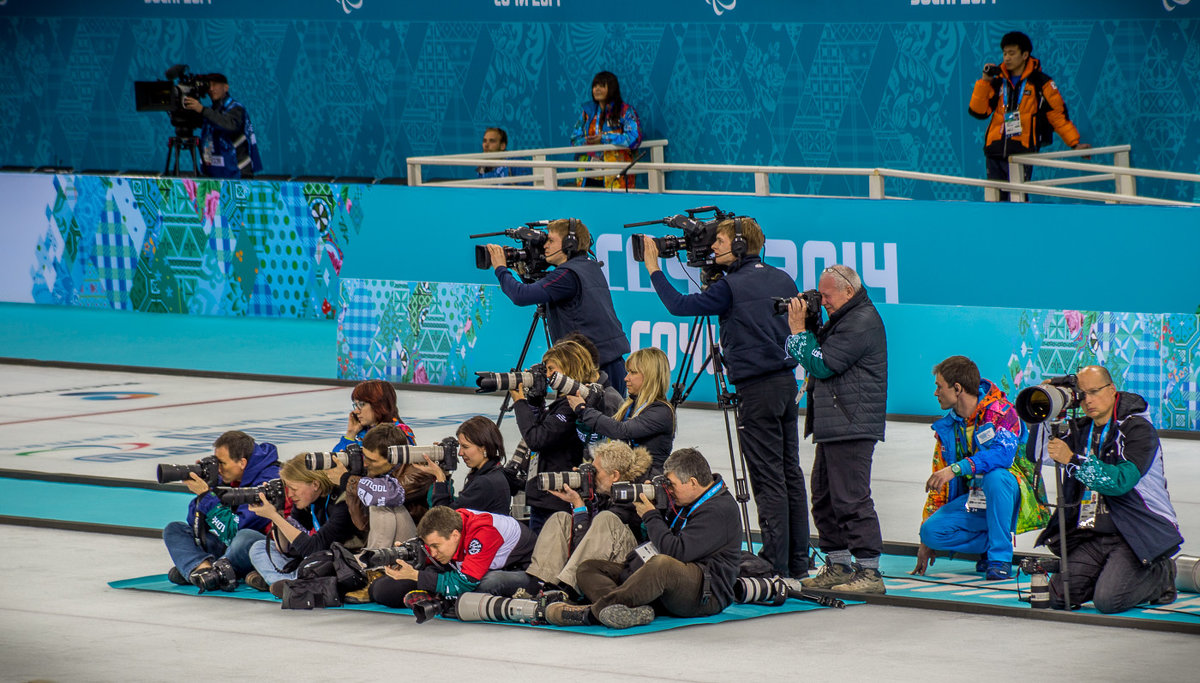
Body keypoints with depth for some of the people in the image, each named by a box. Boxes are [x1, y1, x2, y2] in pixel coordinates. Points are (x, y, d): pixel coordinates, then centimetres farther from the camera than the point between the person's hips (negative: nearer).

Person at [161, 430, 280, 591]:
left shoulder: (268, 481, -21)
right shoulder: (225, 478, 3)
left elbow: (233, 530, -25)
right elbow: (195, 523, 6)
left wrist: (206, 495, -21)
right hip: (227, 546, 9)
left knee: (245, 537, -41)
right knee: (174, 530, 0)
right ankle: (203, 566, -29)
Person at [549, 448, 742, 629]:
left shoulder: (720, 510, -13)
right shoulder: (687, 503, 19)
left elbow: (677, 552, -22)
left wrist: (651, 516, -9)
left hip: (708, 594, -10)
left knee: (662, 565, -44)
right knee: (588, 568, -1)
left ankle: (592, 612, -41)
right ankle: (633, 610, -34)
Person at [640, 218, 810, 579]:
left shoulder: (732, 287, -13)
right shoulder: (781, 279, 10)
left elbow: (679, 305, -11)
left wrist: (654, 270, 0)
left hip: (757, 389, -8)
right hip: (787, 380, 8)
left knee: (768, 479, -5)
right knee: (790, 474, 11)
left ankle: (776, 563, -5)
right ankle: (798, 562, 15)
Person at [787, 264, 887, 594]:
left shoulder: (862, 322, -14)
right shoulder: (844, 319, 20)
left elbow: (821, 365, -16)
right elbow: (819, 355, 22)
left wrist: (799, 331, -7)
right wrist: (801, 329, 9)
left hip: (851, 427, -11)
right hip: (833, 427, 11)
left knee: (851, 499, -11)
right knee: (824, 498, 14)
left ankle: (869, 571, -10)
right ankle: (838, 565, 21)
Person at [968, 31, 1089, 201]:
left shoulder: (1040, 82, 2)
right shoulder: (998, 82, 13)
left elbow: (1058, 113, 5)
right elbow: (978, 111, 7)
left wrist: (1074, 143, 1)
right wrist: (985, 81, -1)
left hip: (1023, 151, -4)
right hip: (995, 150, 4)